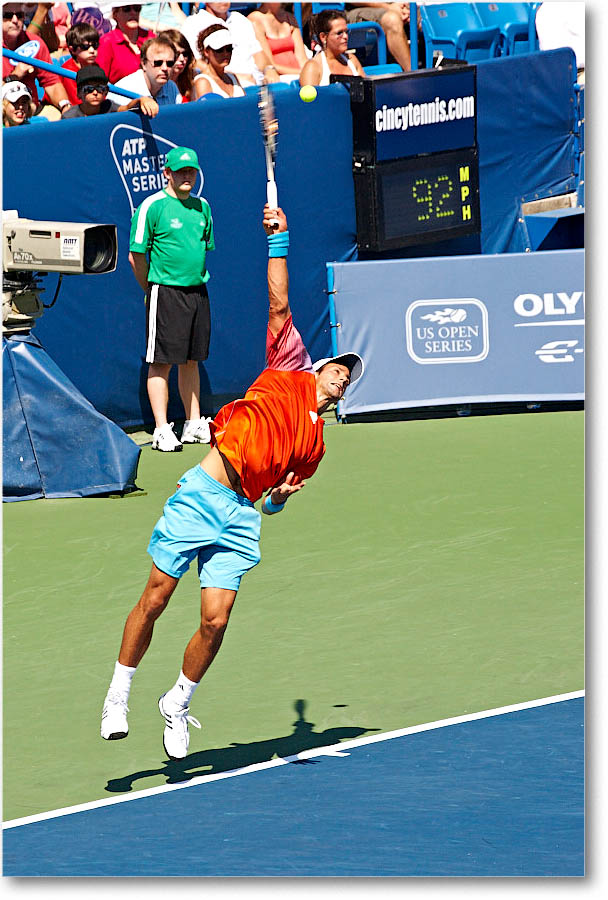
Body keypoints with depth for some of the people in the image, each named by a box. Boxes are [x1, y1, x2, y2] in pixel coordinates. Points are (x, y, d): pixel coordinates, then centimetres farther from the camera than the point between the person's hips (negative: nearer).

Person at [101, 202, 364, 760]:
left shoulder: (315, 441, 22)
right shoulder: (290, 368, 13)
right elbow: (279, 305, 9)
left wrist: (281, 495, 2)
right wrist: (279, 241, 6)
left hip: (243, 515, 3)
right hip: (203, 494, -3)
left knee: (215, 619, -10)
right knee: (155, 598, -5)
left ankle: (178, 704, 11)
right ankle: (119, 694, 9)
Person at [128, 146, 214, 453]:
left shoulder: (201, 206, 10)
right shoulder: (152, 206, -8)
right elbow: (136, 255, -6)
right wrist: (152, 289, -1)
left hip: (197, 290, 6)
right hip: (165, 293, -6)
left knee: (191, 360, 12)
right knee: (161, 362, -4)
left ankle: (194, 425, 19)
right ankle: (162, 430, -3)